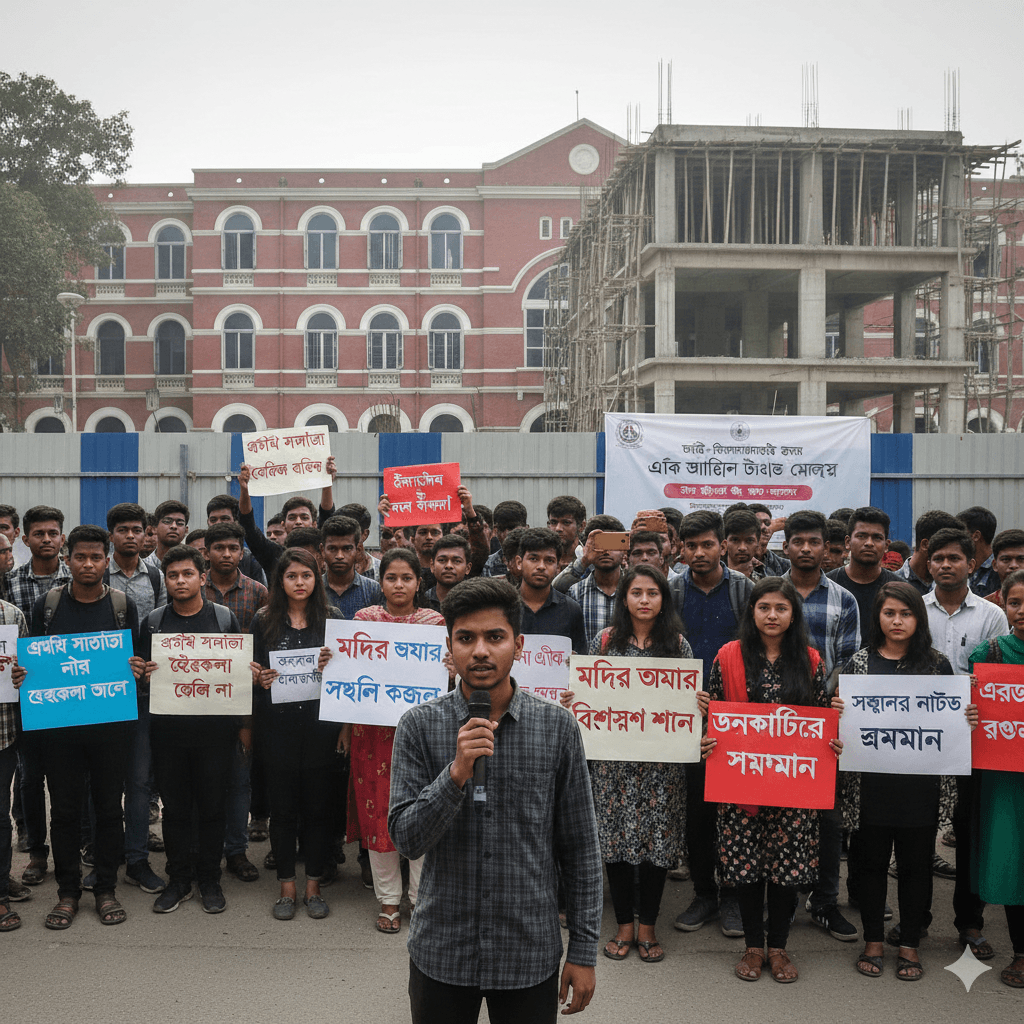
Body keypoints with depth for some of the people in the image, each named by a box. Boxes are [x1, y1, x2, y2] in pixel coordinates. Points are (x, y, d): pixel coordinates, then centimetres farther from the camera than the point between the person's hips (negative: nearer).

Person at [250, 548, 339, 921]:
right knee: (283, 807, 6)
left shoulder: (331, 618, 4)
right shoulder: (264, 620, 4)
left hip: (319, 721, 0)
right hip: (279, 722, 0)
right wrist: (260, 679, -12)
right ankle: (287, 887, 19)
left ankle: (313, 887, 19)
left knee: (316, 805, 6)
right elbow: (254, 669, 8)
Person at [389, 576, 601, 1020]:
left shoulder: (556, 726, -7)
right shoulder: (419, 725, -7)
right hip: (442, 951, 0)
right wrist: (456, 774, -25)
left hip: (530, 953, 0)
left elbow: (580, 846, -1)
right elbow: (407, 839, -11)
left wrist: (584, 950, -1)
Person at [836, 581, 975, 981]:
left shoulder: (937, 664, 4)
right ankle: (873, 940, 26)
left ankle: (910, 944, 25)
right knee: (872, 861, 10)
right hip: (871, 780, 0)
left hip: (920, 782, 0)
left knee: (916, 864, 9)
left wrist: (968, 719, -10)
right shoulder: (859, 662, 2)